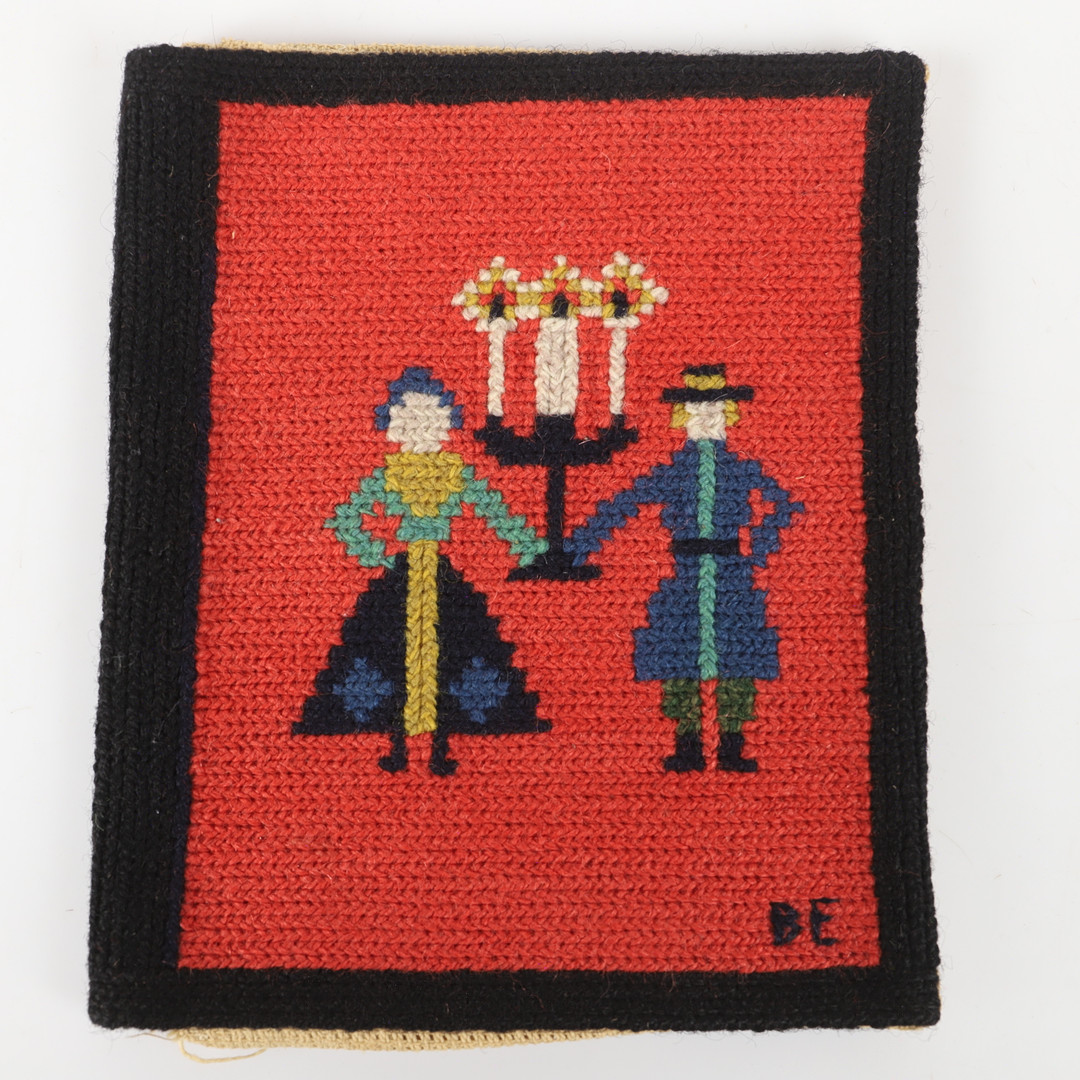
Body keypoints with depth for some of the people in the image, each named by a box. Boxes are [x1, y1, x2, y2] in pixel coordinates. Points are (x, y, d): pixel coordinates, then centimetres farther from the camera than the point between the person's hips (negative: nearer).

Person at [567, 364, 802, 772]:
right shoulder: (671, 471, 5)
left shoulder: (742, 469, 6)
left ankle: (732, 748, 7)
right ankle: (687, 747, 10)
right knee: (680, 658, 0)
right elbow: (620, 507, 3)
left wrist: (761, 545, 4)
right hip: (685, 573, 0)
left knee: (736, 656, -1)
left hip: (732, 571, 0)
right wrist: (578, 545, -2)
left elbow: (786, 503, 14)